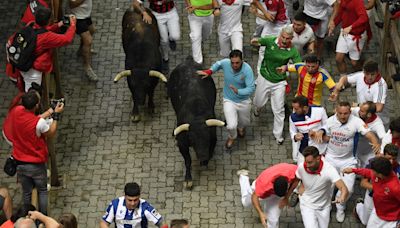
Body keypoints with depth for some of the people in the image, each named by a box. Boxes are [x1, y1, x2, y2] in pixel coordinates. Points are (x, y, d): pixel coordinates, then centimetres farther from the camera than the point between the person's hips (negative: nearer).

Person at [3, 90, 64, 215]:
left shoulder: (16, 111, -15)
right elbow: (51, 134, -8)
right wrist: (56, 114, -4)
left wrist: (50, 111, 6)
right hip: (36, 165, -4)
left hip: (19, 163, 4)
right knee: (42, 191, 20)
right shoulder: (39, 123, -30)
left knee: (26, 192, 22)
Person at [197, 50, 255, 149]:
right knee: (231, 126, -12)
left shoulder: (247, 70, -30)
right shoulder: (225, 63, -22)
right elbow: (217, 64, 5)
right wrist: (209, 72, -7)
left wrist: (238, 91, -47)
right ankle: (232, 137, 27)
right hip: (229, 100, 0)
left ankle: (240, 128, 66)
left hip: (243, 101, 0)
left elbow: (251, 88, -32)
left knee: (244, 122, 25)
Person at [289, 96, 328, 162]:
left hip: (318, 146, -1)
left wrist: (321, 131, -20)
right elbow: (292, 132, 5)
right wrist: (295, 136, -18)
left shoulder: (320, 111, -15)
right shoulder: (293, 117, -10)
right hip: (303, 149, 1)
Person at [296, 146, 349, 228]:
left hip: (324, 207, 0)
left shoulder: (329, 170, -30)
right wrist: (302, 187, -7)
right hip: (307, 206, 0)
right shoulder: (301, 167, -21)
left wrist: (342, 197, -60)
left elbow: (344, 189, -41)